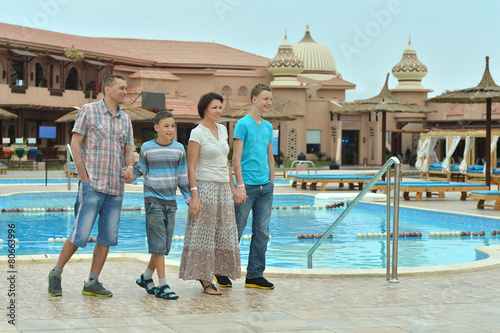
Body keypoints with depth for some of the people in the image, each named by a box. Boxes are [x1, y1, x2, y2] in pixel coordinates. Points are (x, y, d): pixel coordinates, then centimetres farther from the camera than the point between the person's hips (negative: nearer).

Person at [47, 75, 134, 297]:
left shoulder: (125, 119, 14)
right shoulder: (89, 111, -1)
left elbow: (128, 150, 15)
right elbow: (75, 143, -4)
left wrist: (129, 168, -7)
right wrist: (84, 176, -10)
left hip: (116, 187, 6)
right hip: (92, 185, -6)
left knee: (108, 236, 4)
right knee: (80, 234, -9)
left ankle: (92, 283, 12)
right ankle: (56, 275, 9)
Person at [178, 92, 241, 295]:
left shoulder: (222, 130, 13)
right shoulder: (197, 133, -9)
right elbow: (191, 167, -12)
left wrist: (232, 186, 17)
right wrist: (194, 195, -18)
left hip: (223, 188, 8)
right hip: (205, 187, -8)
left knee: (223, 234, 9)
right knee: (204, 234, -3)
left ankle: (205, 274, 20)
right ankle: (206, 281, 2)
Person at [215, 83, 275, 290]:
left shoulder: (268, 126, 14)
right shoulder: (243, 124, -7)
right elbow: (236, 158, -11)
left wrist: (271, 183, 14)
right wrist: (240, 186, -16)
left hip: (265, 187, 7)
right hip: (248, 186, -7)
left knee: (262, 233, 6)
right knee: (236, 231, 0)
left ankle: (255, 276, 13)